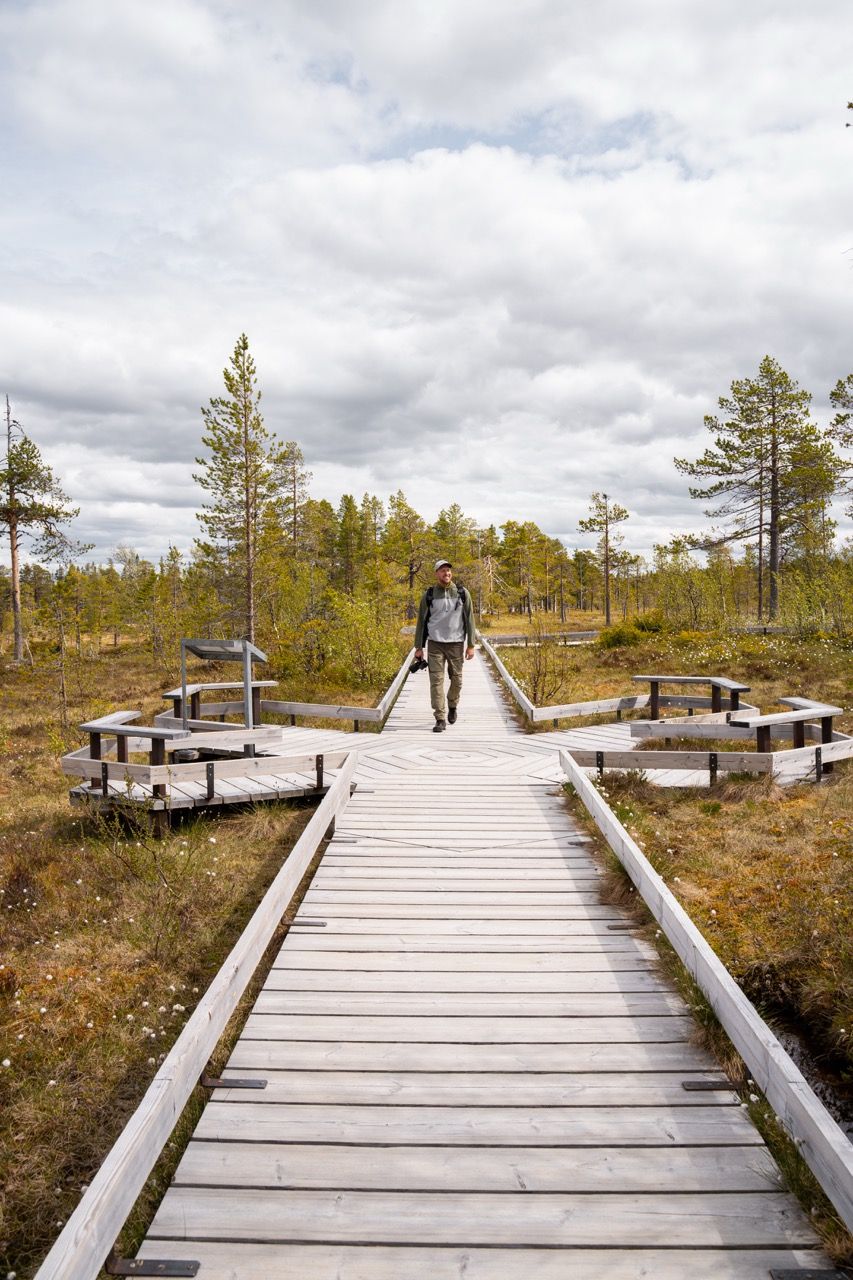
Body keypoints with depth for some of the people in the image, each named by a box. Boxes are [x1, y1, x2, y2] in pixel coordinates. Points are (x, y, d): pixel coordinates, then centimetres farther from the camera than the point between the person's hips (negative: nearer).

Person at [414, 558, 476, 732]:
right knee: (436, 681, -7)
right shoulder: (428, 595, 2)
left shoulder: (462, 593, 1)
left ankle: (452, 706, 36)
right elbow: (421, 621, 6)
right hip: (435, 644, 0)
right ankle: (440, 719, -3)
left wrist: (470, 645, -3)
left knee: (457, 680, 8)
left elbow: (469, 619, 2)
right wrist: (418, 646, 3)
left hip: (456, 644, 1)